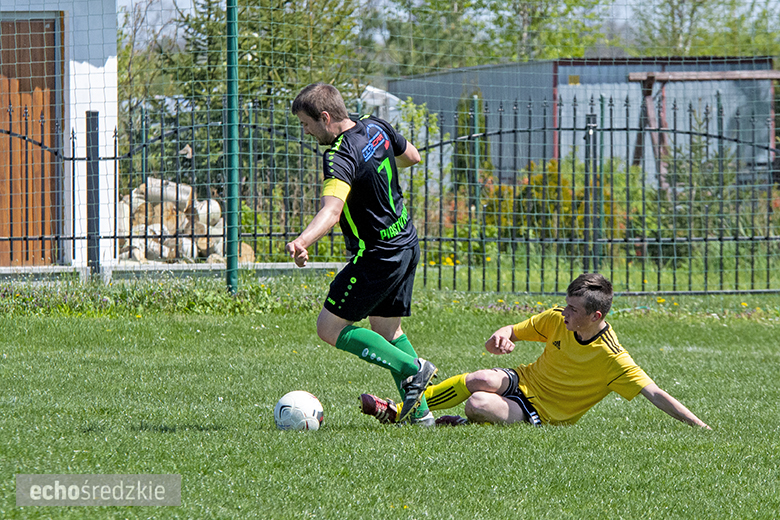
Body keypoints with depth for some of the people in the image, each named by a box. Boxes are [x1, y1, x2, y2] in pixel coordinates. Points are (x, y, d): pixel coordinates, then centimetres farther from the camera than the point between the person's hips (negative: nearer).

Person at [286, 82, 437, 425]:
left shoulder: (339, 157, -24)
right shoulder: (376, 128, 2)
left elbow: (331, 210, -41)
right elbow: (411, 156, 20)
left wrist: (303, 241, -57)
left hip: (378, 256, -10)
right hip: (407, 245, 10)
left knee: (330, 328, -2)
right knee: (387, 328, 19)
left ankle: (413, 370, -4)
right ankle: (418, 410, 17)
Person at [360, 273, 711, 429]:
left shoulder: (613, 360, -22)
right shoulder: (556, 320, -5)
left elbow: (655, 395, -23)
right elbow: (511, 334, 6)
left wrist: (701, 427, -30)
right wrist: (500, 338, -19)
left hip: (542, 414, -4)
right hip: (524, 380, 4)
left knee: (478, 404, -32)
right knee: (481, 380, -30)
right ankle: (401, 410, -19)